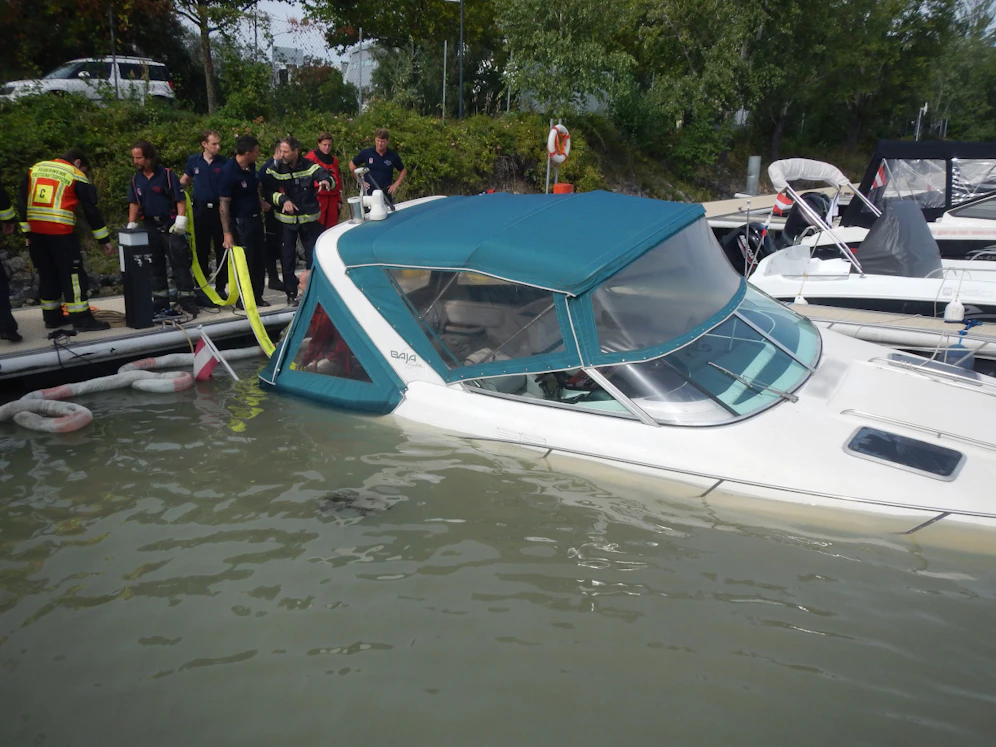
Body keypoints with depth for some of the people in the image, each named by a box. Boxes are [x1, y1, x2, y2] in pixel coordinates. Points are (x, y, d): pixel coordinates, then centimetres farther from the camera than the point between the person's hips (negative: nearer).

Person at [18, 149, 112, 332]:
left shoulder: (35, 169, 16)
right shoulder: (76, 177, 1)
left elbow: (22, 201, 13)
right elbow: (91, 210, -1)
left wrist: (28, 231, 15)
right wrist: (105, 239, 3)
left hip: (36, 232, 6)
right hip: (59, 232, -6)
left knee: (47, 274, 15)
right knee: (72, 274, -2)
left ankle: (52, 317, 20)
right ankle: (81, 319, -4)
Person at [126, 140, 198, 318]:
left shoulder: (167, 174, -8)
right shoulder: (136, 179, 8)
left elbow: (180, 199, -11)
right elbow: (134, 203, 11)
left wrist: (181, 220, -19)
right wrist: (131, 225, 3)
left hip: (170, 225, -6)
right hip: (150, 226, 6)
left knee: (180, 263, -6)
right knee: (155, 265, 11)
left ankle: (187, 301, -3)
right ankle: (160, 302, 19)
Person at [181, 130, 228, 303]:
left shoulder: (224, 163, -3)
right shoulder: (193, 161, 1)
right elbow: (185, 180, 15)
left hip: (220, 209, -1)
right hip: (200, 210, 1)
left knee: (222, 250, 5)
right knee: (201, 251, 7)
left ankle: (220, 288, 15)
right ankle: (201, 290, 15)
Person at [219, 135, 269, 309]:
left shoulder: (251, 166, 1)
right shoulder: (230, 172, -19)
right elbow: (224, 203, -19)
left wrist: (261, 202, 12)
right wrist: (227, 233, -22)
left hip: (256, 218, 7)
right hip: (240, 222, -7)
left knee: (259, 259, 13)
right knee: (245, 261, 1)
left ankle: (257, 296, 25)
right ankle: (243, 299, 14)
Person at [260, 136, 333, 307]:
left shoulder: (310, 167, -5)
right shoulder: (275, 169, -6)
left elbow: (326, 176, -14)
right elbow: (267, 190, -9)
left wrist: (326, 181, -39)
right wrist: (283, 199, -26)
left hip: (309, 219, 0)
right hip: (286, 220, 0)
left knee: (313, 256, 7)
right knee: (288, 259, 5)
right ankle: (291, 294, 17)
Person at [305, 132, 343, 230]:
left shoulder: (334, 160, 20)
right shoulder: (311, 157, -3)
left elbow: (339, 181, 23)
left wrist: (339, 199, 18)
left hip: (332, 198, 7)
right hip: (318, 197, -7)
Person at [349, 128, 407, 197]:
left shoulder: (393, 156, 1)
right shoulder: (365, 153, 0)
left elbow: (403, 171, 16)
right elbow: (352, 165, 13)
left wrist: (396, 184, 5)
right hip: (368, 193, 0)